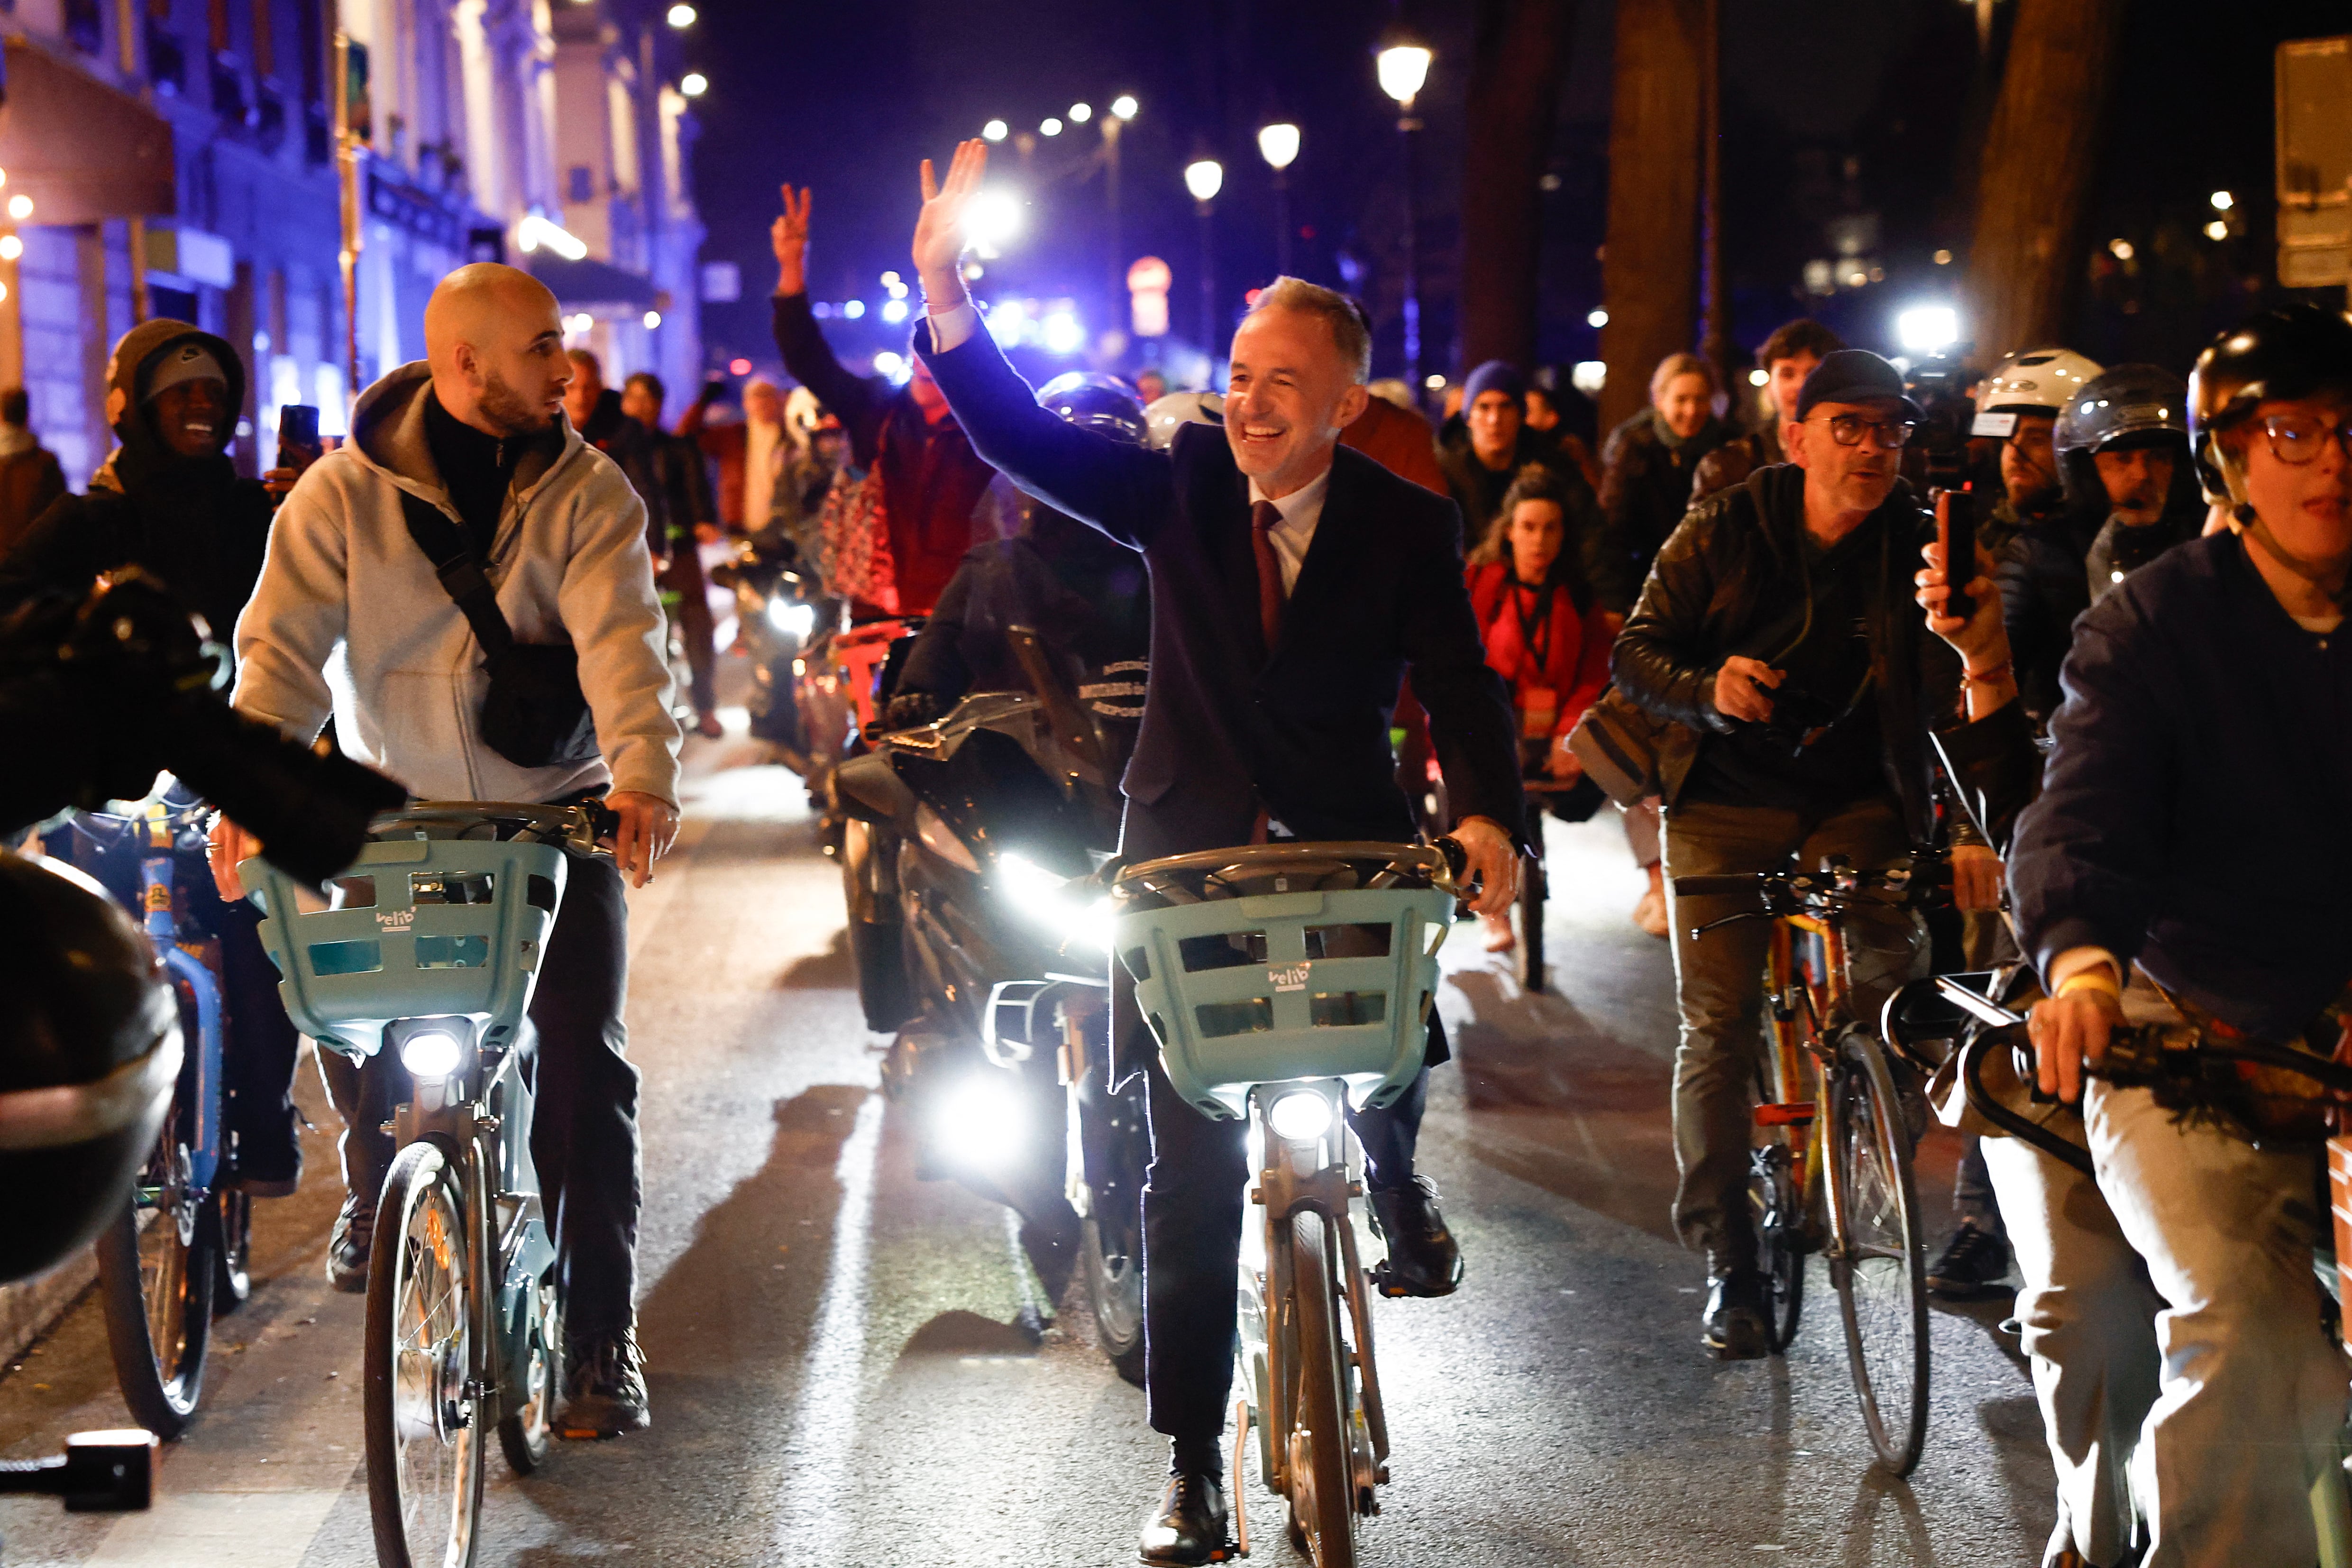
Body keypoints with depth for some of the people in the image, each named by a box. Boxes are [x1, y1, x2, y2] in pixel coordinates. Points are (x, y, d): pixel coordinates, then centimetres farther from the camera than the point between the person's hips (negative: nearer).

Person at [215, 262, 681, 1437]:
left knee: (579, 1061, -9)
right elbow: (284, 644, -13)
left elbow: (621, 638, -17)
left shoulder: (586, 492, -3)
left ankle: (601, 1339, 1)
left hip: (554, 813, -1)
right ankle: (377, 1191, 27)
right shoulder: (345, 492, -5)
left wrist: (645, 775, -35)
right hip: (395, 815, 1)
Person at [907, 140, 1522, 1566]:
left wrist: (1487, 815, -32)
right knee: (1192, 1175, -1)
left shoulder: (1408, 527, -6)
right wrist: (946, 301, -27)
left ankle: (1395, 1181, 38)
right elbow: (1024, 437, -11)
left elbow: (1461, 686, -12)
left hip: (1347, 848, 0)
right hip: (1193, 847, 0)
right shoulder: (1182, 488, -3)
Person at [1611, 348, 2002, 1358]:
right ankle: (1727, 1262, 8)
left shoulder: (1921, 548, -5)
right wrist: (1707, 691, -24)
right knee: (1717, 1028, -4)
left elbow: (1958, 695, -12)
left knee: (1889, 994, -19)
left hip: (1856, 807, 0)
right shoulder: (1723, 534, -5)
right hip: (1725, 801, 0)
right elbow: (1638, 650, -2)